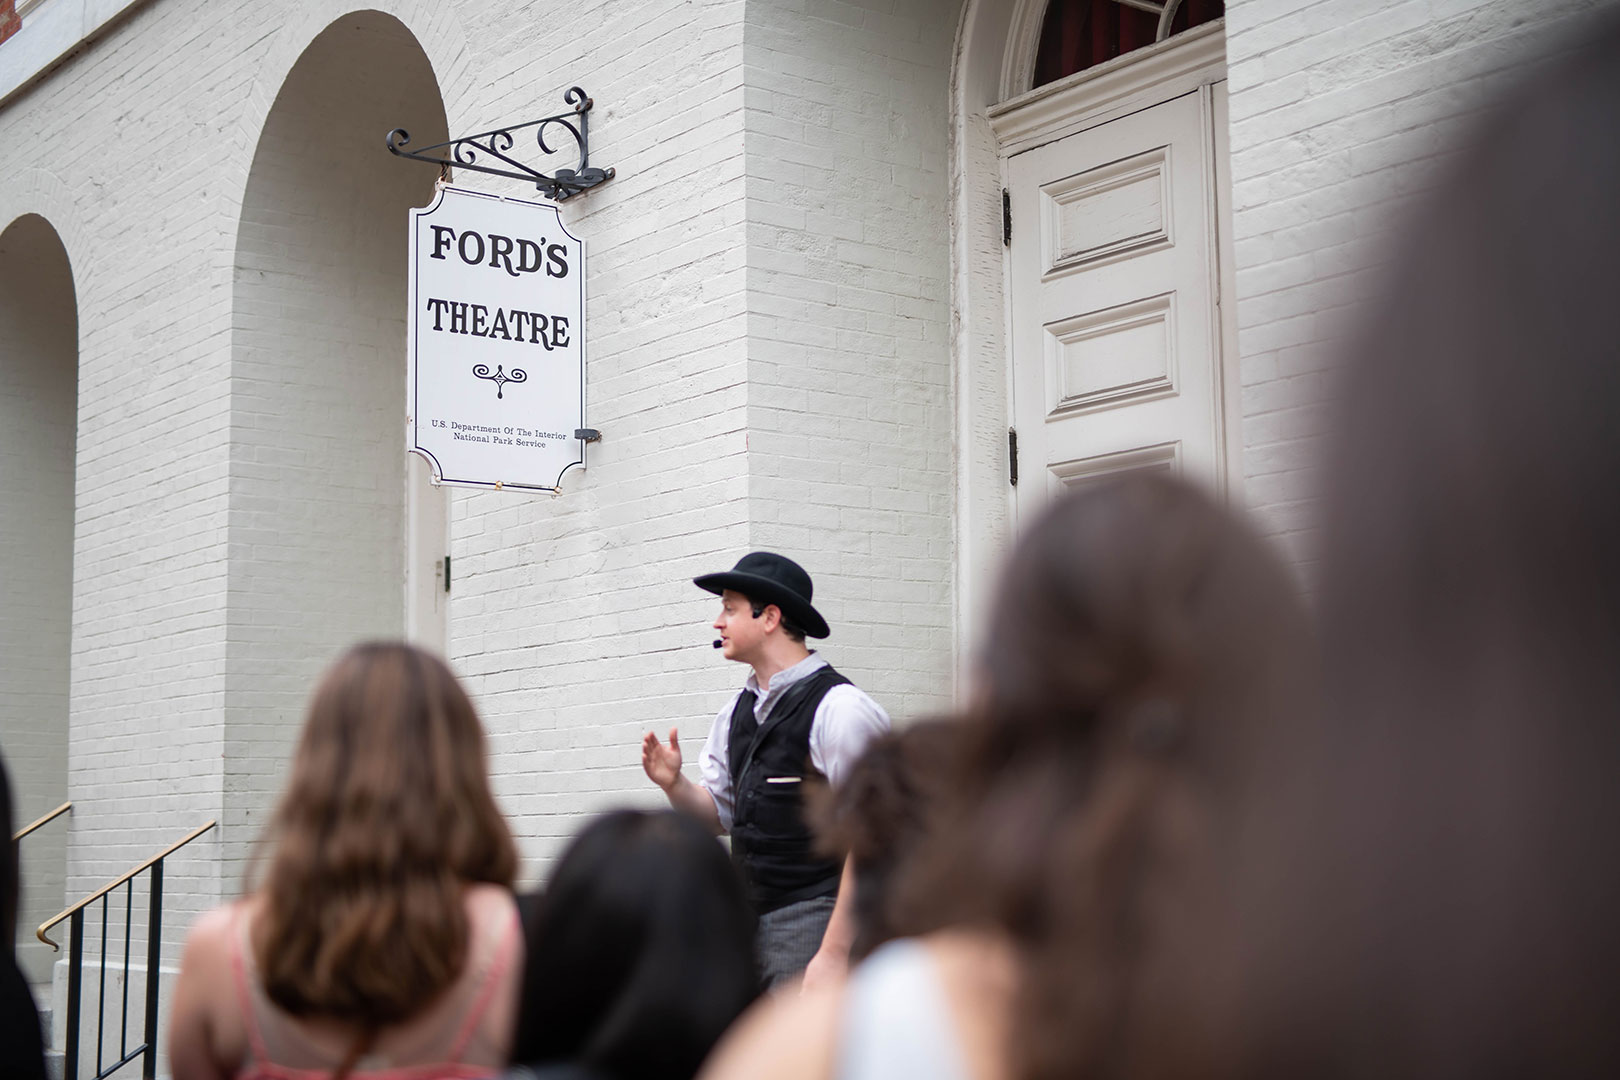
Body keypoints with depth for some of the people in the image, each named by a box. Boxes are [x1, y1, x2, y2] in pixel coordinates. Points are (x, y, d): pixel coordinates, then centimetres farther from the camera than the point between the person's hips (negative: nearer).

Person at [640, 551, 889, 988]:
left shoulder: (839, 709, -12)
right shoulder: (737, 711, 13)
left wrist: (834, 952, -20)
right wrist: (674, 784, -1)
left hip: (814, 921, -7)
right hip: (746, 919, 7)